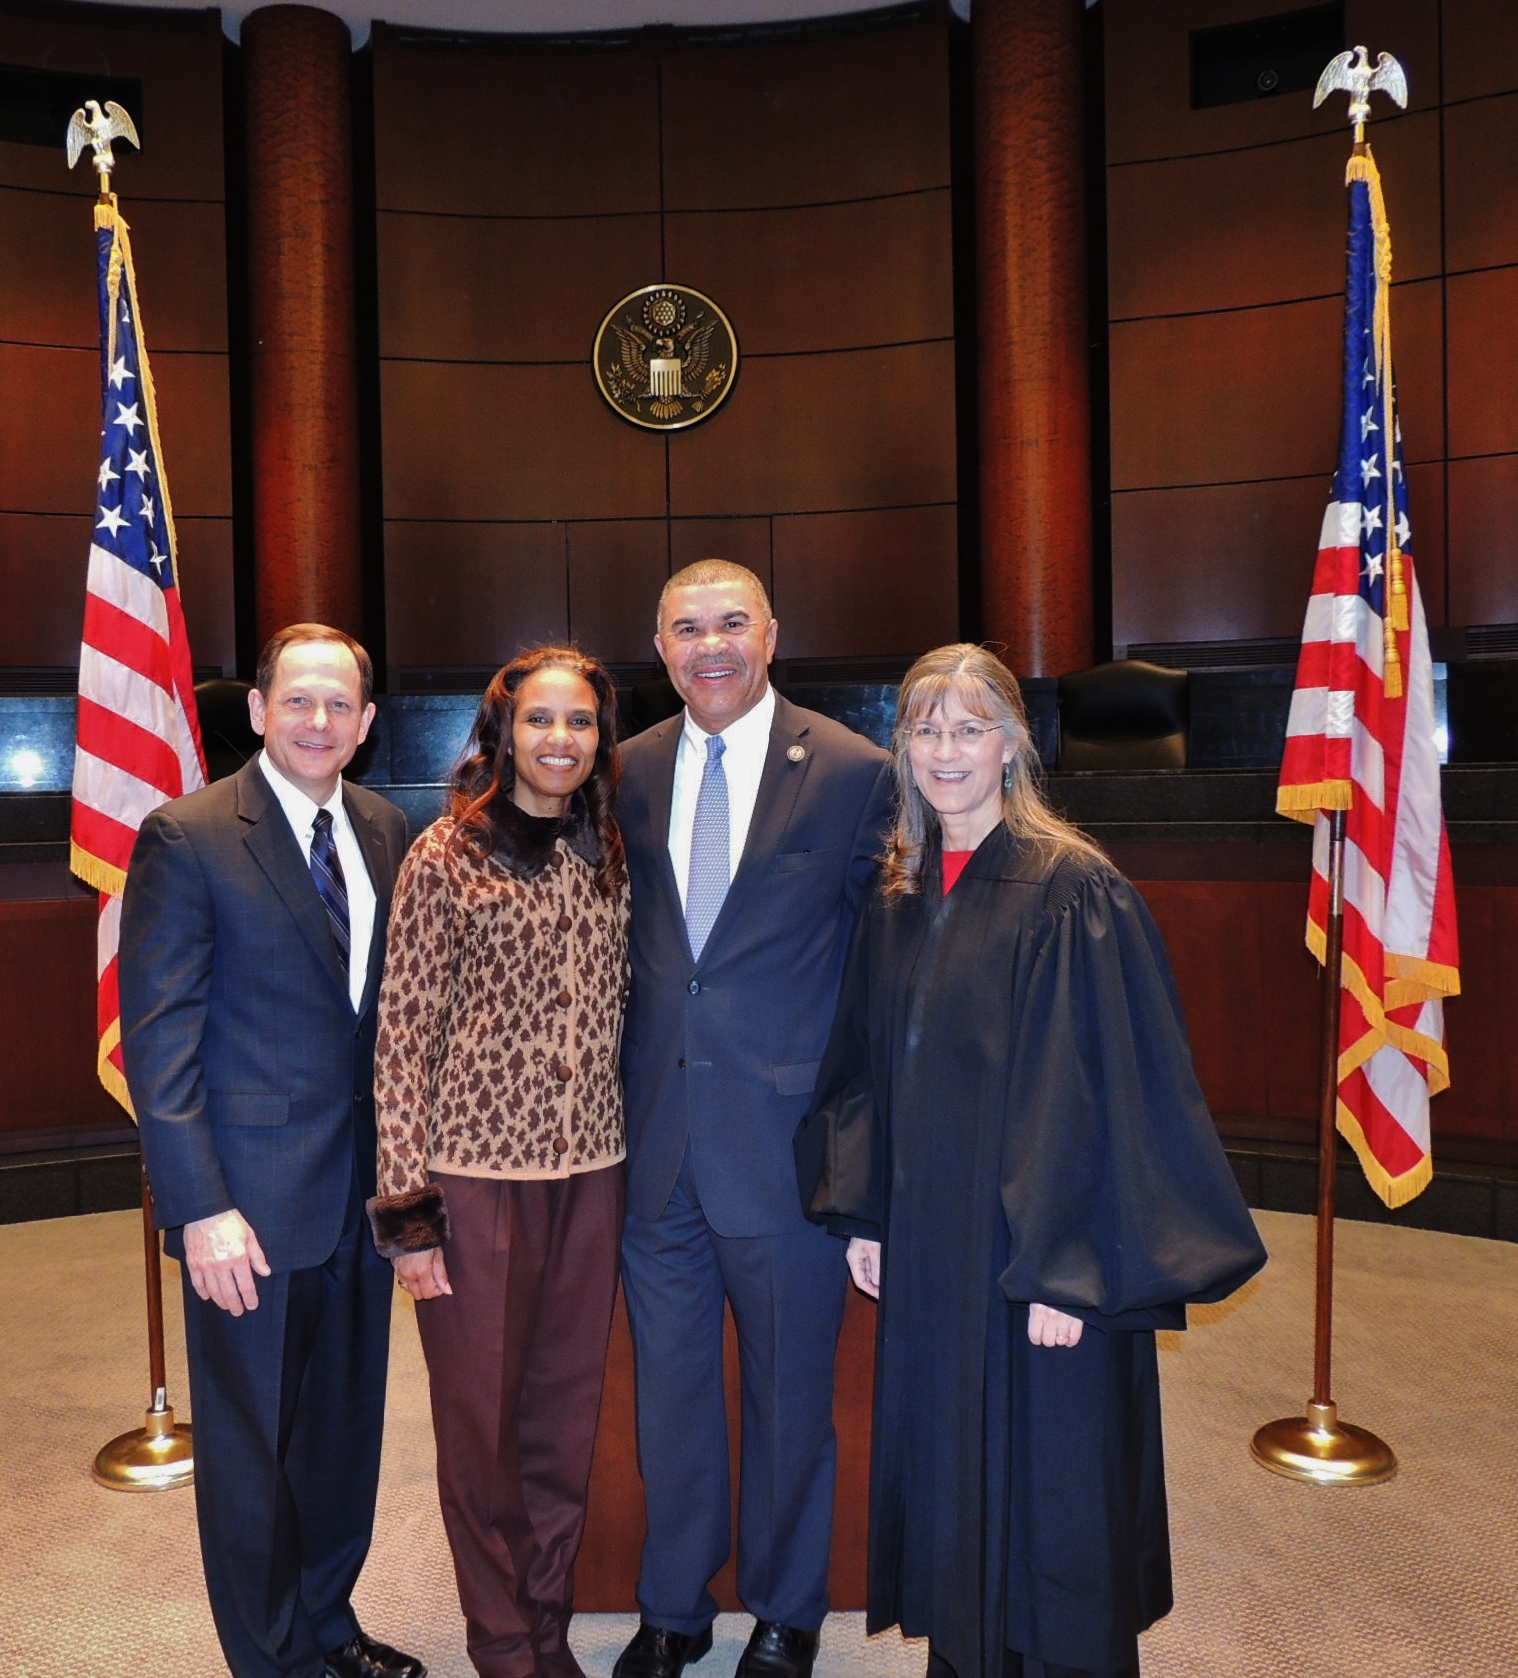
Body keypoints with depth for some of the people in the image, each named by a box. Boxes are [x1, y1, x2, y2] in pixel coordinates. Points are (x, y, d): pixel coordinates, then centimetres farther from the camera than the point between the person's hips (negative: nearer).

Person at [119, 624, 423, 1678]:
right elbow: (158, 1038, -13)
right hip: (251, 1203, -5)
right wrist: (200, 1207, -17)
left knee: (346, 1425, 20)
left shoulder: (388, 835, 5)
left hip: (366, 1188, 6)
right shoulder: (187, 839, -12)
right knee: (251, 1442, 12)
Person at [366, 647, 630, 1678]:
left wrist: (634, 1149, 8)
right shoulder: (447, 855, -7)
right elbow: (404, 1034, -7)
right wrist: (406, 1208, -9)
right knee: (481, 1412, 10)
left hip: (592, 1168, 4)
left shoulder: (611, 856, 6)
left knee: (568, 1410, 14)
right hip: (476, 1168, -4)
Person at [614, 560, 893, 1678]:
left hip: (784, 1135, -3)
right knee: (667, 1385, 19)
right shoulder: (630, 773, 4)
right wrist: (621, 1101, 4)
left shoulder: (854, 772, -7)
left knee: (791, 1394, 15)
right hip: (655, 1138, 4)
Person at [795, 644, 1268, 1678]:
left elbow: (1107, 1090, -16)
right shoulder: (896, 902, 6)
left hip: (1040, 1255, -6)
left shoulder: (1075, 893, -13)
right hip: (927, 1252, 6)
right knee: (947, 1471, 17)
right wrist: (863, 1213, 5)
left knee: (1048, 1486, 8)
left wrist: (1066, 1272, -18)